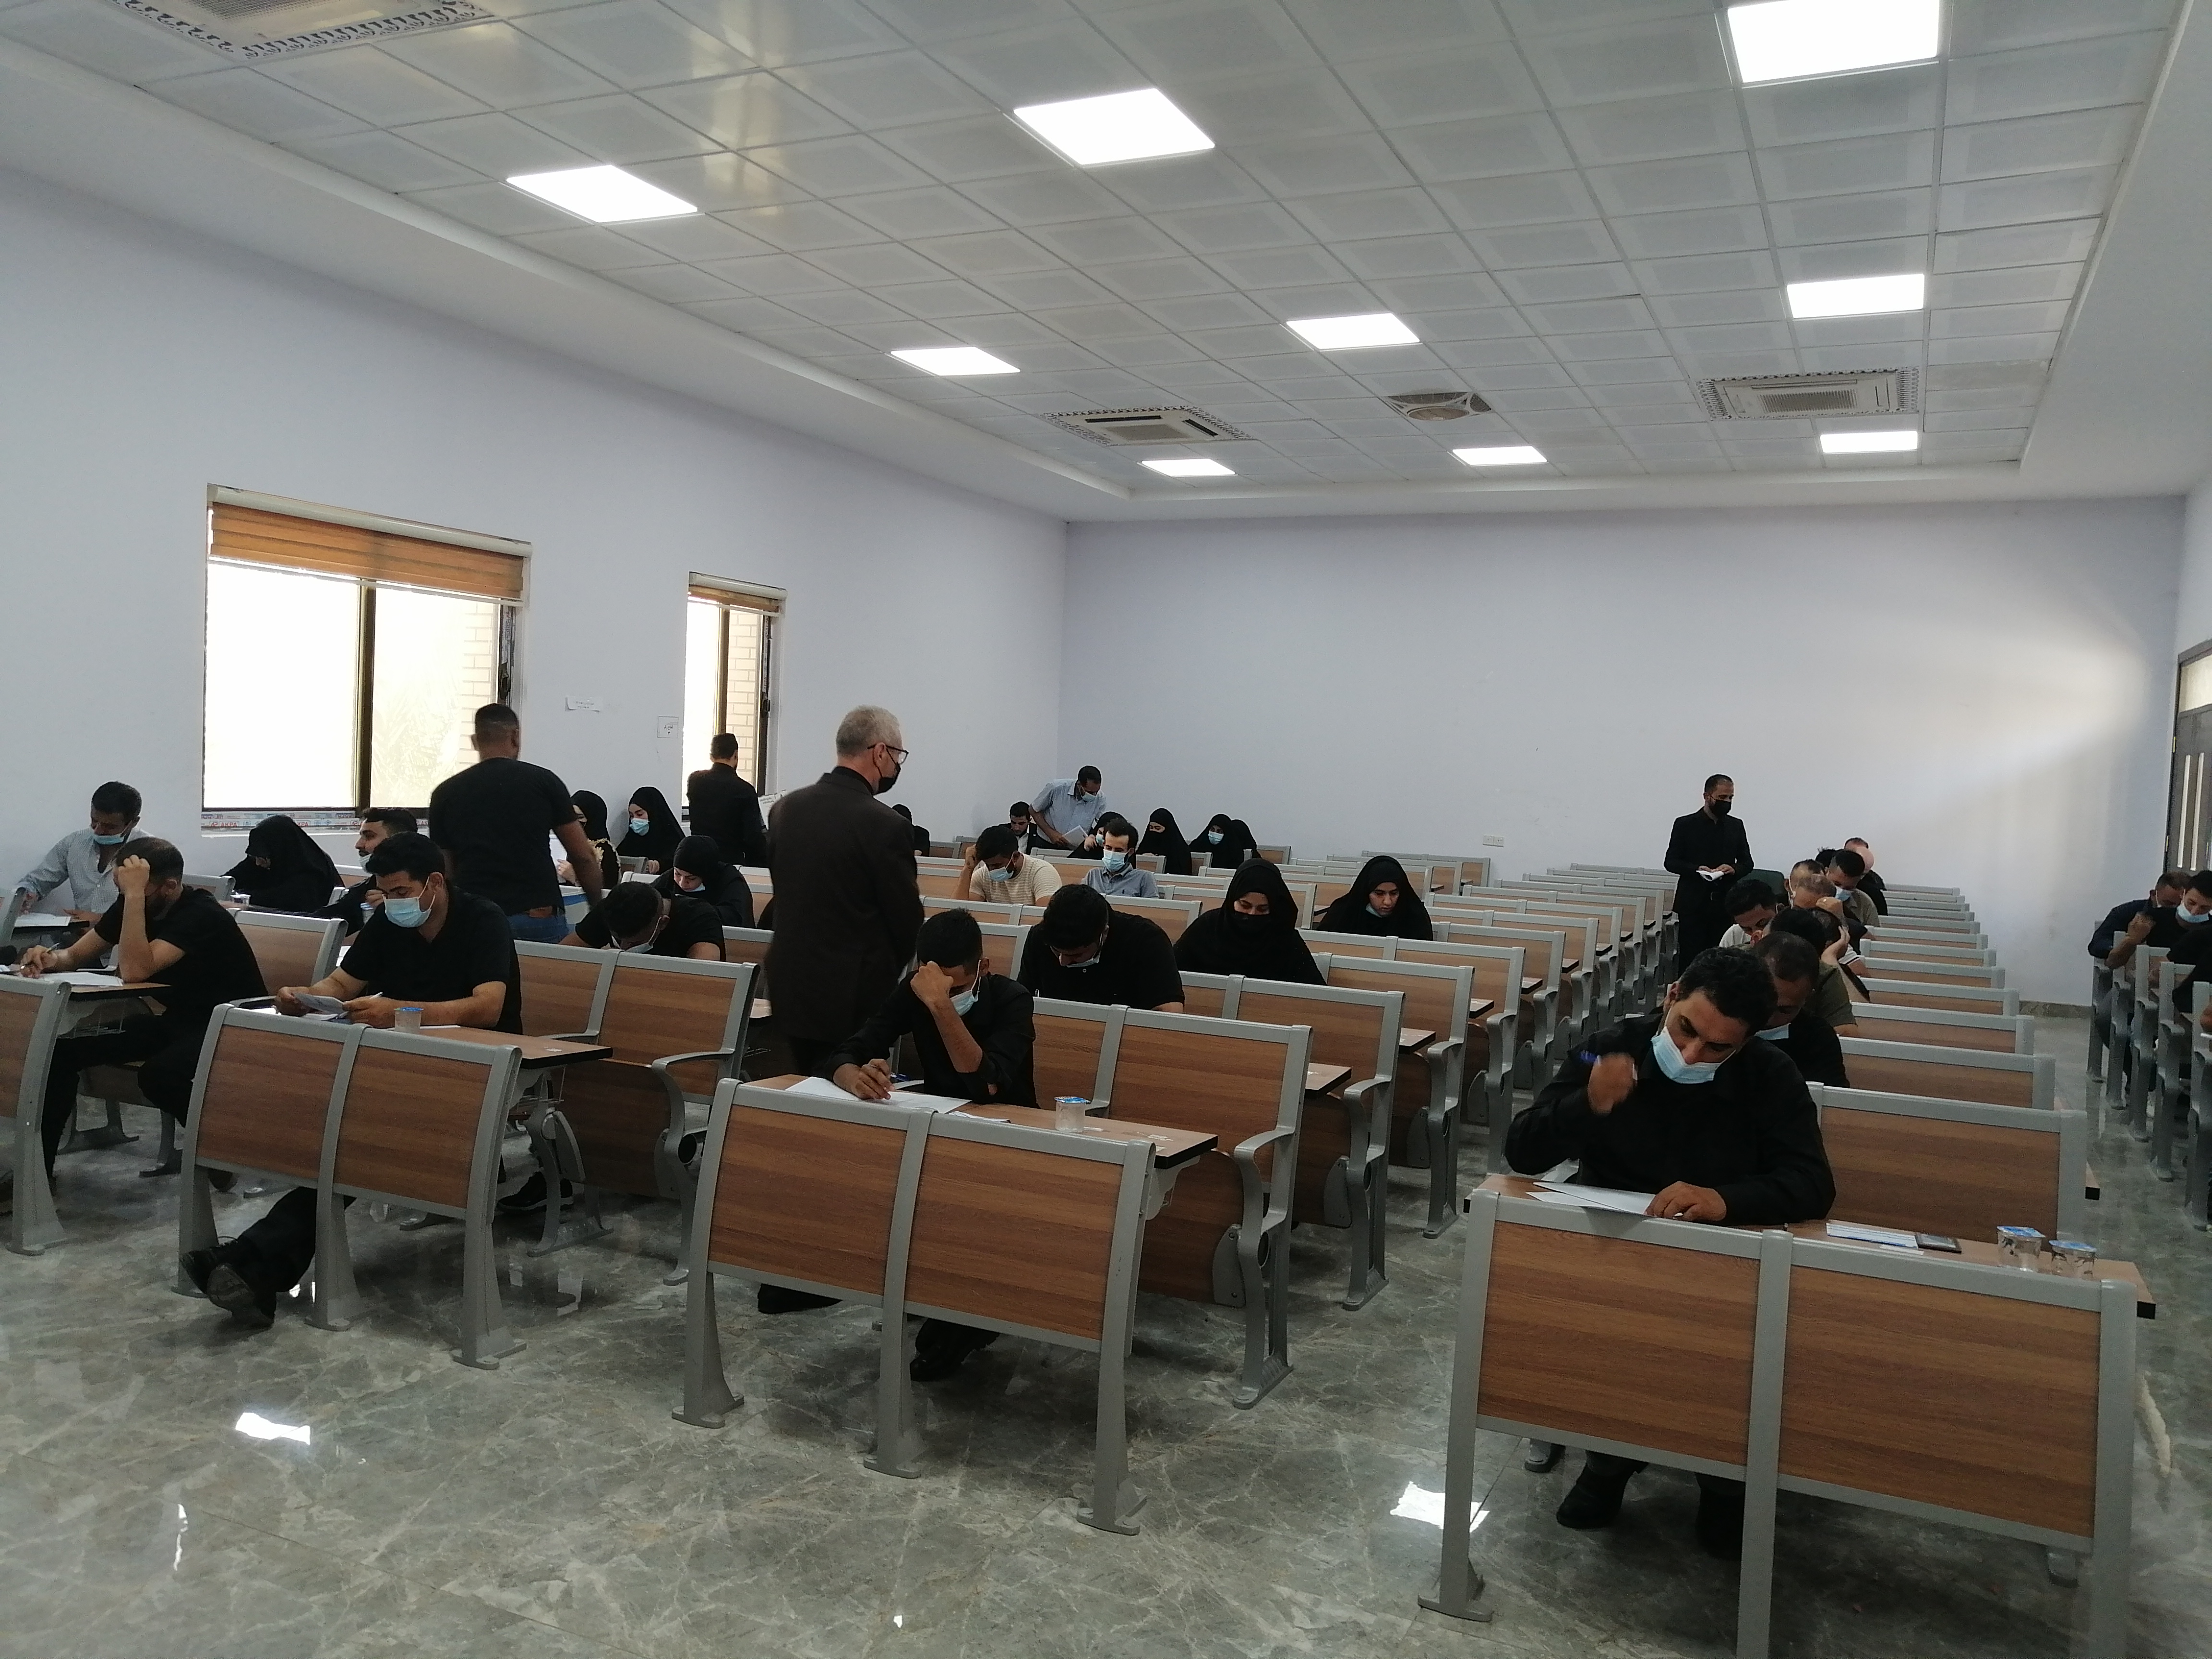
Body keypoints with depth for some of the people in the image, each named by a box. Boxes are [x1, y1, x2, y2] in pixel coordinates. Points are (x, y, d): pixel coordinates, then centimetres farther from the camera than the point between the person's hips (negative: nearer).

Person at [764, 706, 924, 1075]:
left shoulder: (785, 808, 3)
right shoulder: (885, 825, -17)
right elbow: (908, 922, -10)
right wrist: (886, 970, 10)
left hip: (790, 986, 7)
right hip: (853, 997, -6)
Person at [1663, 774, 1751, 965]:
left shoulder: (1736, 826, 13)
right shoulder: (1685, 824, 2)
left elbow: (1747, 863, 16)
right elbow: (1671, 862, 1)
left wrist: (1734, 869, -7)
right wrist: (1696, 869, -16)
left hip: (1725, 905, 3)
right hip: (1693, 905, -3)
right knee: (1690, 958, -3)